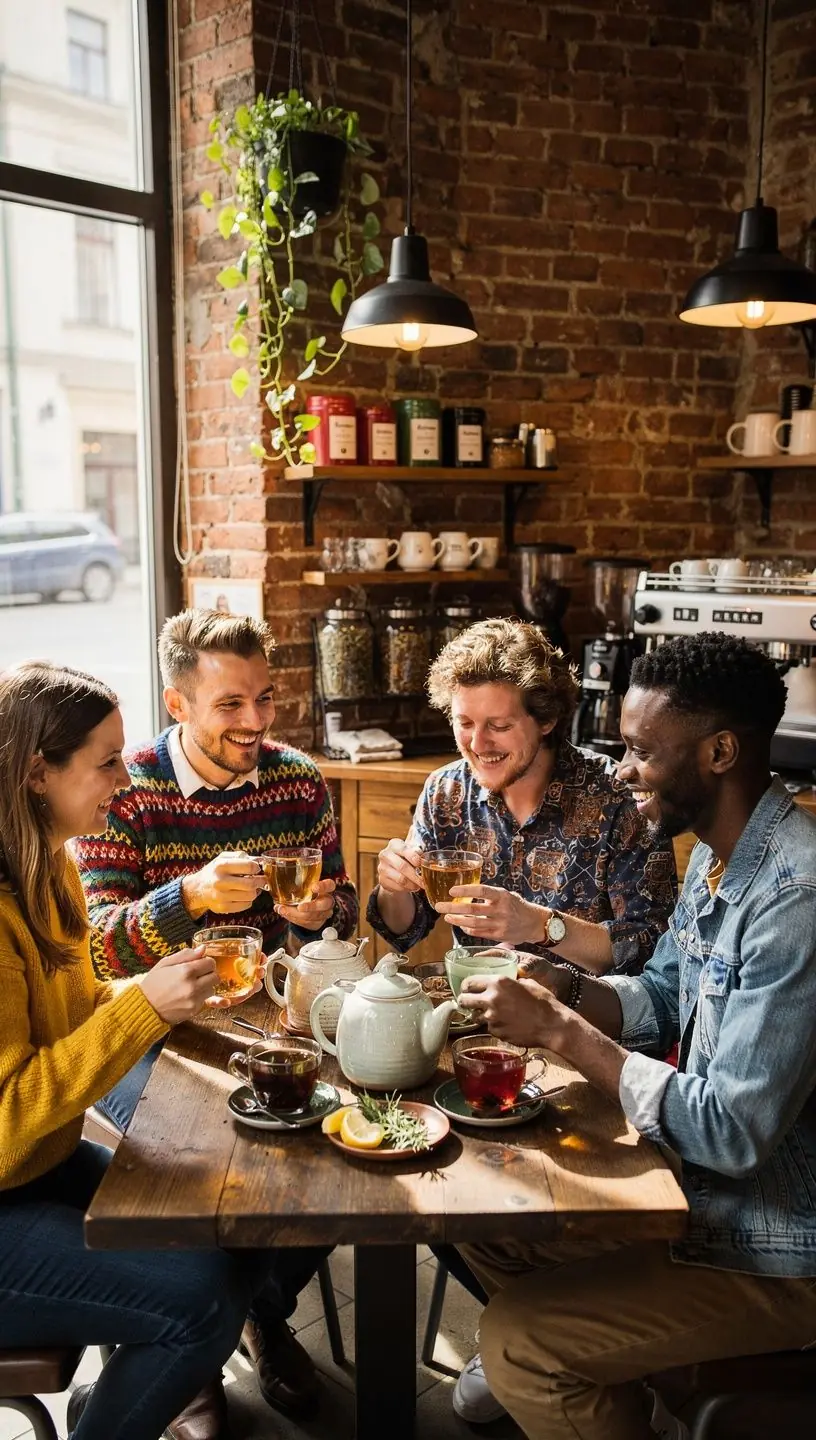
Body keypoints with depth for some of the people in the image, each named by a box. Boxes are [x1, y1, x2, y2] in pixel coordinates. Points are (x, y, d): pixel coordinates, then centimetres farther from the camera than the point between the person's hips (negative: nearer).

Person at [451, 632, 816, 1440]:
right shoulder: (718, 856, 1)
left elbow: (731, 1133, -30)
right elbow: (663, 997, 12)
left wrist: (560, 1032, -24)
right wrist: (560, 993, -7)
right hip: (706, 1191, 9)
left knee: (514, 1346, -13)